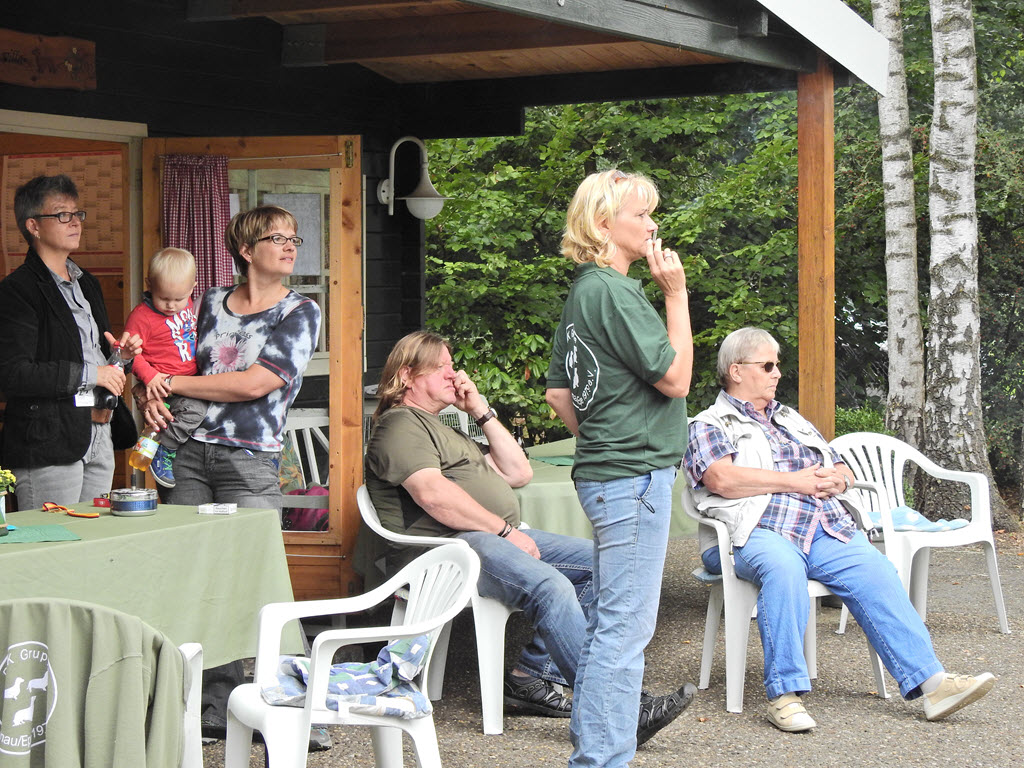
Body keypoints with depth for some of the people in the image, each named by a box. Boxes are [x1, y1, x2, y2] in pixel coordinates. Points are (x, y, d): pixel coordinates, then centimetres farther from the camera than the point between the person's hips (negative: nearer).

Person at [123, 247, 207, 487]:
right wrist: (150, 377, -23)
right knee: (194, 409, -29)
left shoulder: (188, 305, 8)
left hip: (192, 381, 8)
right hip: (165, 385, -8)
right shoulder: (141, 316, -14)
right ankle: (162, 450, -13)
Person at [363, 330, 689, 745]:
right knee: (549, 587, -31)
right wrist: (505, 531, -15)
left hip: (497, 535, 10)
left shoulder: (443, 429, 31)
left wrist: (482, 412, 19)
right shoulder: (400, 425, 0)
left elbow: (519, 473, 25)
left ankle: (532, 675, -7)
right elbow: (433, 494, -18)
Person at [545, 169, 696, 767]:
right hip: (635, 476, -11)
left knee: (611, 619, 17)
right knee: (625, 625, -6)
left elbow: (560, 394, 19)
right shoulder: (613, 292, -16)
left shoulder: (584, 292, 15)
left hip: (607, 471, 11)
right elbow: (675, 378, -15)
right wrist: (677, 294, -12)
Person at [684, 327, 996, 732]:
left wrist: (835, 480, 4)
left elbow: (842, 470, 31)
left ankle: (930, 681, -29)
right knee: (783, 568, -39)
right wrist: (794, 481, -7)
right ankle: (784, 693, -38)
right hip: (757, 533, -6)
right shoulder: (709, 425, 10)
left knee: (875, 572, -21)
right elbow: (722, 479, -11)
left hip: (825, 531, 6)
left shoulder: (793, 421, 32)